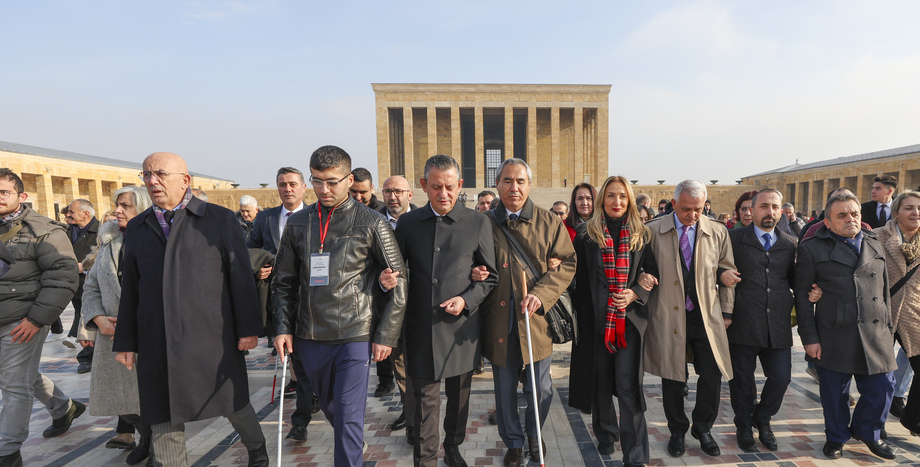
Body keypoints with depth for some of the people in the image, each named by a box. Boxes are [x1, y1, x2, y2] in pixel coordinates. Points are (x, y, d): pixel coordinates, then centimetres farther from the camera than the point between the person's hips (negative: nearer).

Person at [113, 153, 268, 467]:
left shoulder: (220, 219, -1)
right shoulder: (137, 227, 12)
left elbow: (241, 276, -4)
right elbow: (130, 288, 13)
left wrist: (248, 328, -6)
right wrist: (125, 341, 11)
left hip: (211, 339, -3)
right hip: (157, 344, 4)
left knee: (233, 404, 11)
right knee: (163, 421, 10)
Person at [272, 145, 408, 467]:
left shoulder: (372, 224, -7)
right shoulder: (298, 223, 5)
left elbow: (398, 282, -6)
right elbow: (284, 281, 11)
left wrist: (386, 335, -7)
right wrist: (282, 328, 3)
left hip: (355, 335, -5)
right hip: (310, 337, 5)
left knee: (349, 416, -2)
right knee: (329, 406, 22)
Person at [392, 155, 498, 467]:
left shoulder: (478, 223, -2)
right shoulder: (407, 222, 3)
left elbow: (491, 275, 2)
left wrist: (466, 299, -13)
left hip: (461, 325, 0)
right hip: (421, 327, 0)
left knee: (459, 395, 17)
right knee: (425, 398, 7)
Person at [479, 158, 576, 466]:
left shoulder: (549, 222, 1)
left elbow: (567, 263, -3)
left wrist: (540, 294, -15)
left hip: (536, 319, 0)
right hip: (498, 322, 0)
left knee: (540, 389, 12)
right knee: (505, 390, 14)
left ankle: (534, 434, 42)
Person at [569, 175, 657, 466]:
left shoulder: (641, 234, 6)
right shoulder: (587, 234, 2)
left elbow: (653, 272, 8)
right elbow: (580, 279, 1)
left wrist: (635, 294, -10)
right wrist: (580, 317, -3)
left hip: (630, 317, 0)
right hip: (596, 318, 0)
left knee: (627, 383, -3)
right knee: (600, 380, 12)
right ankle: (606, 435, 35)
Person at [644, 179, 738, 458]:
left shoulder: (718, 232, 4)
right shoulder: (653, 231, -4)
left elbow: (727, 273, 10)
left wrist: (726, 311, 9)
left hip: (707, 316, 2)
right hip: (668, 317, -1)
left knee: (712, 376, 2)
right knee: (672, 378, 8)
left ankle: (702, 429, 29)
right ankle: (677, 432, 30)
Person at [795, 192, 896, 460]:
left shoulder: (875, 246, 14)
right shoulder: (812, 249, -1)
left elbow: (885, 291, 19)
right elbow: (802, 296, -3)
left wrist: (888, 328, 14)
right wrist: (809, 338, -7)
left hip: (876, 335, 4)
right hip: (833, 337, -3)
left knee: (882, 388, 6)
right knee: (834, 392, 8)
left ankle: (866, 431, 33)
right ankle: (836, 437, 30)